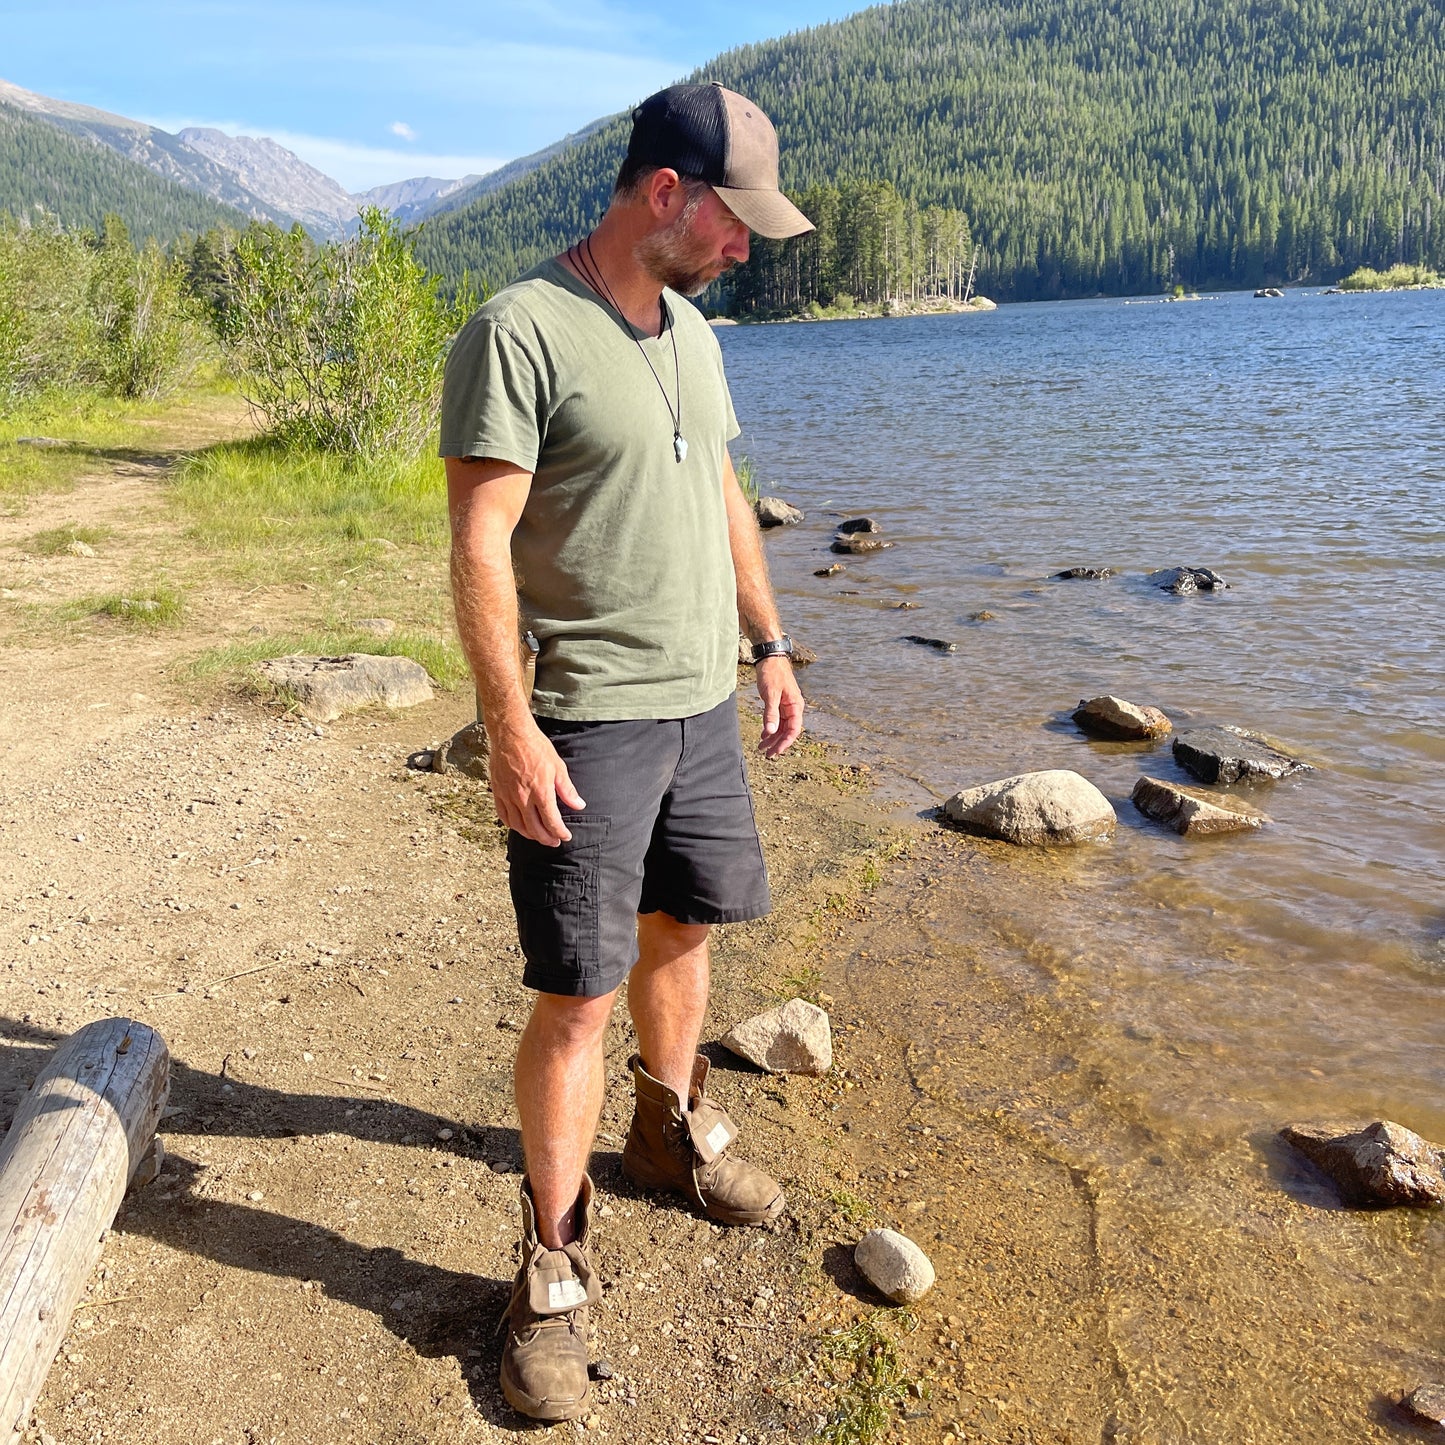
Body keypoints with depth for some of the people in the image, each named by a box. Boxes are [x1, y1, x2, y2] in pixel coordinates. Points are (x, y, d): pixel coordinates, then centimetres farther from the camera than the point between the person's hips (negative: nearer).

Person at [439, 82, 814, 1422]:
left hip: (699, 704, 8)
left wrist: (769, 645, 18)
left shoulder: (689, 330, 11)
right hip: (584, 722, -8)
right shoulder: (519, 331, -14)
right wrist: (511, 731, -22)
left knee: (681, 927, 20)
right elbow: (479, 545, -18)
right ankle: (554, 1271, 13)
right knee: (575, 998, -3)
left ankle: (671, 1130, 44)